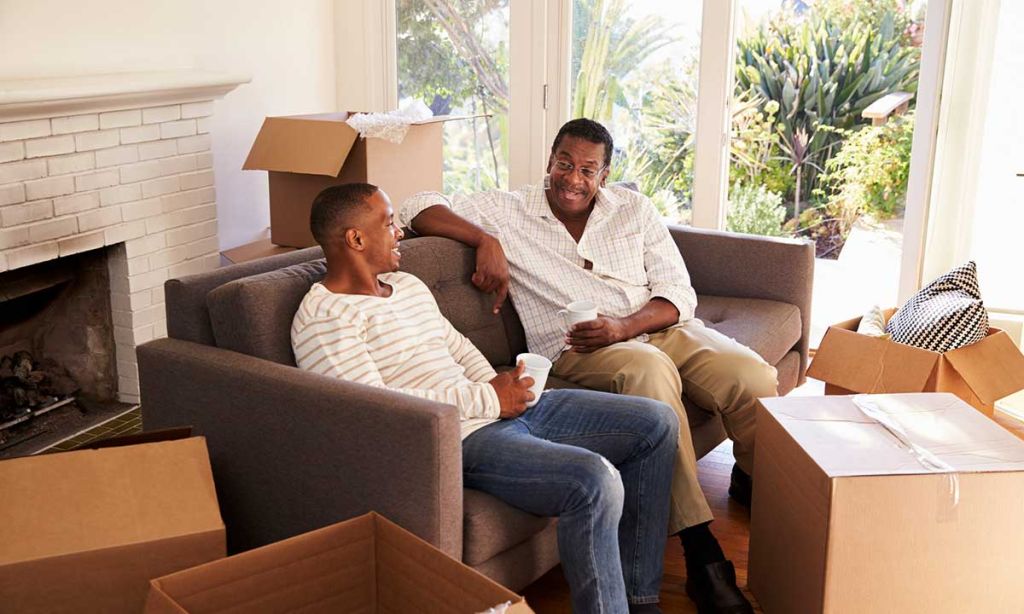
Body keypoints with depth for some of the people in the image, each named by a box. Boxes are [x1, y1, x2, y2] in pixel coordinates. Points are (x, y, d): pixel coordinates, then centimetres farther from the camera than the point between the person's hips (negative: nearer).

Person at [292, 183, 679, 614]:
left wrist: (501, 388, 4)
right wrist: (487, 400, -16)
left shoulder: (408, 284, 20)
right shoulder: (323, 318, -10)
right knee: (595, 482, -32)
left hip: (502, 409, 10)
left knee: (657, 423, 4)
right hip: (455, 440, -10)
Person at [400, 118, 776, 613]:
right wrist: (486, 240, -16)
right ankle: (701, 554, -36)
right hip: (575, 348, -3)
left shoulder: (633, 208, 12)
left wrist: (624, 326, -15)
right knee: (650, 370, -39)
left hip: (656, 328, 4)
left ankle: (758, 483, 7)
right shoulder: (509, 211, 6)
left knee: (752, 375, -25)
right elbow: (420, 207, -1)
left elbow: (678, 293, 5)